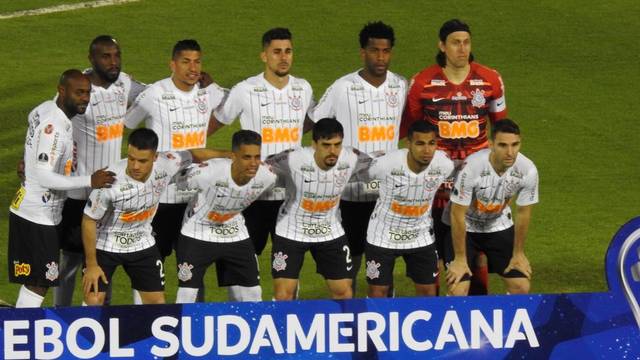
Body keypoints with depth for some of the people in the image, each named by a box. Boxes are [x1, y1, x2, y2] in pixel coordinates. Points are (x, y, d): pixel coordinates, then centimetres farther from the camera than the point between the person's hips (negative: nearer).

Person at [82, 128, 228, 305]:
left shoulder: (166, 164, -20)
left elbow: (193, 154, 3)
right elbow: (89, 221, -20)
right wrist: (91, 265, -16)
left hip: (142, 242, 4)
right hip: (104, 244, -4)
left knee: (157, 302, 5)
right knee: (93, 301, -12)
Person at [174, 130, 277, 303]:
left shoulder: (267, 176, -20)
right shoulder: (209, 172, -35)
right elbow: (175, 181, -18)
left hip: (235, 234, 4)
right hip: (198, 235, -4)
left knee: (252, 295, 6)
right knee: (187, 295, -8)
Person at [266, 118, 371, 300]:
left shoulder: (351, 159, -17)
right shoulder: (294, 159, -28)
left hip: (331, 231, 3)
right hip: (291, 231, -3)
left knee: (344, 292, 6)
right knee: (283, 294, -8)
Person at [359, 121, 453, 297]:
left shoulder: (444, 165, -18)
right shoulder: (386, 164, -29)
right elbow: (362, 173, -6)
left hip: (421, 235, 3)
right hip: (383, 235, -3)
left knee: (428, 291, 7)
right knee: (378, 293, 2)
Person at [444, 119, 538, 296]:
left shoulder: (528, 170, -22)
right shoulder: (472, 167, -34)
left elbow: (523, 213, -5)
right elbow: (458, 215, -23)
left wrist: (518, 254, 3)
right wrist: (460, 259, -16)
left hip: (499, 226, 4)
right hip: (464, 227, -4)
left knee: (521, 287, -4)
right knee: (458, 290, -16)